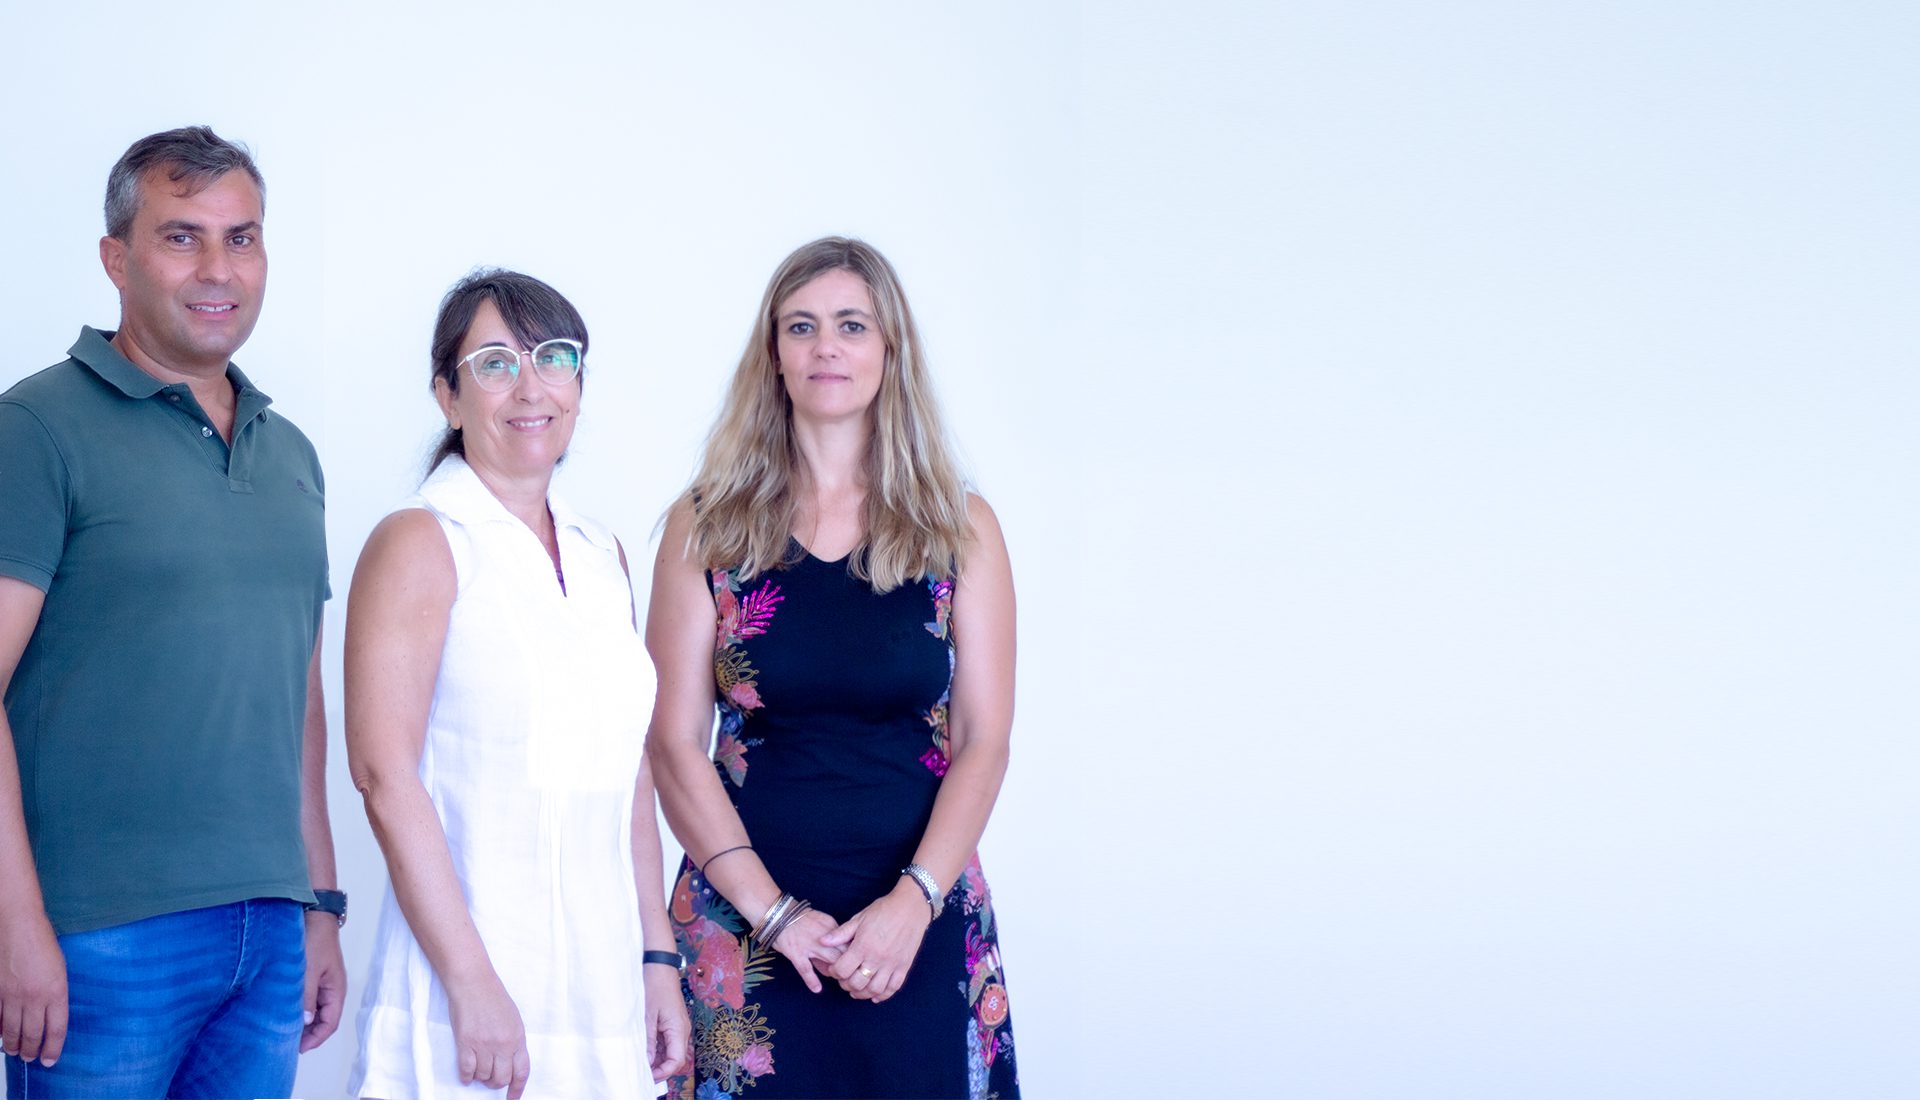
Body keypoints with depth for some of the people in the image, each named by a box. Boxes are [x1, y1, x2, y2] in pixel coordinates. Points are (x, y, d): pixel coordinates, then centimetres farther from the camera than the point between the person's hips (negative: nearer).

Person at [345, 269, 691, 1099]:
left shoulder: (601, 556, 14)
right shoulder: (420, 544, -5)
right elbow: (385, 773, -13)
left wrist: (658, 958, 11)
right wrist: (472, 984, -18)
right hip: (470, 992, -5)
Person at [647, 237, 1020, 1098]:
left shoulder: (960, 530, 4)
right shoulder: (707, 529, 2)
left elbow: (983, 741, 0)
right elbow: (674, 743, -2)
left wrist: (913, 904, -13)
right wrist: (776, 915, -11)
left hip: (919, 922, 1)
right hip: (744, 918, -1)